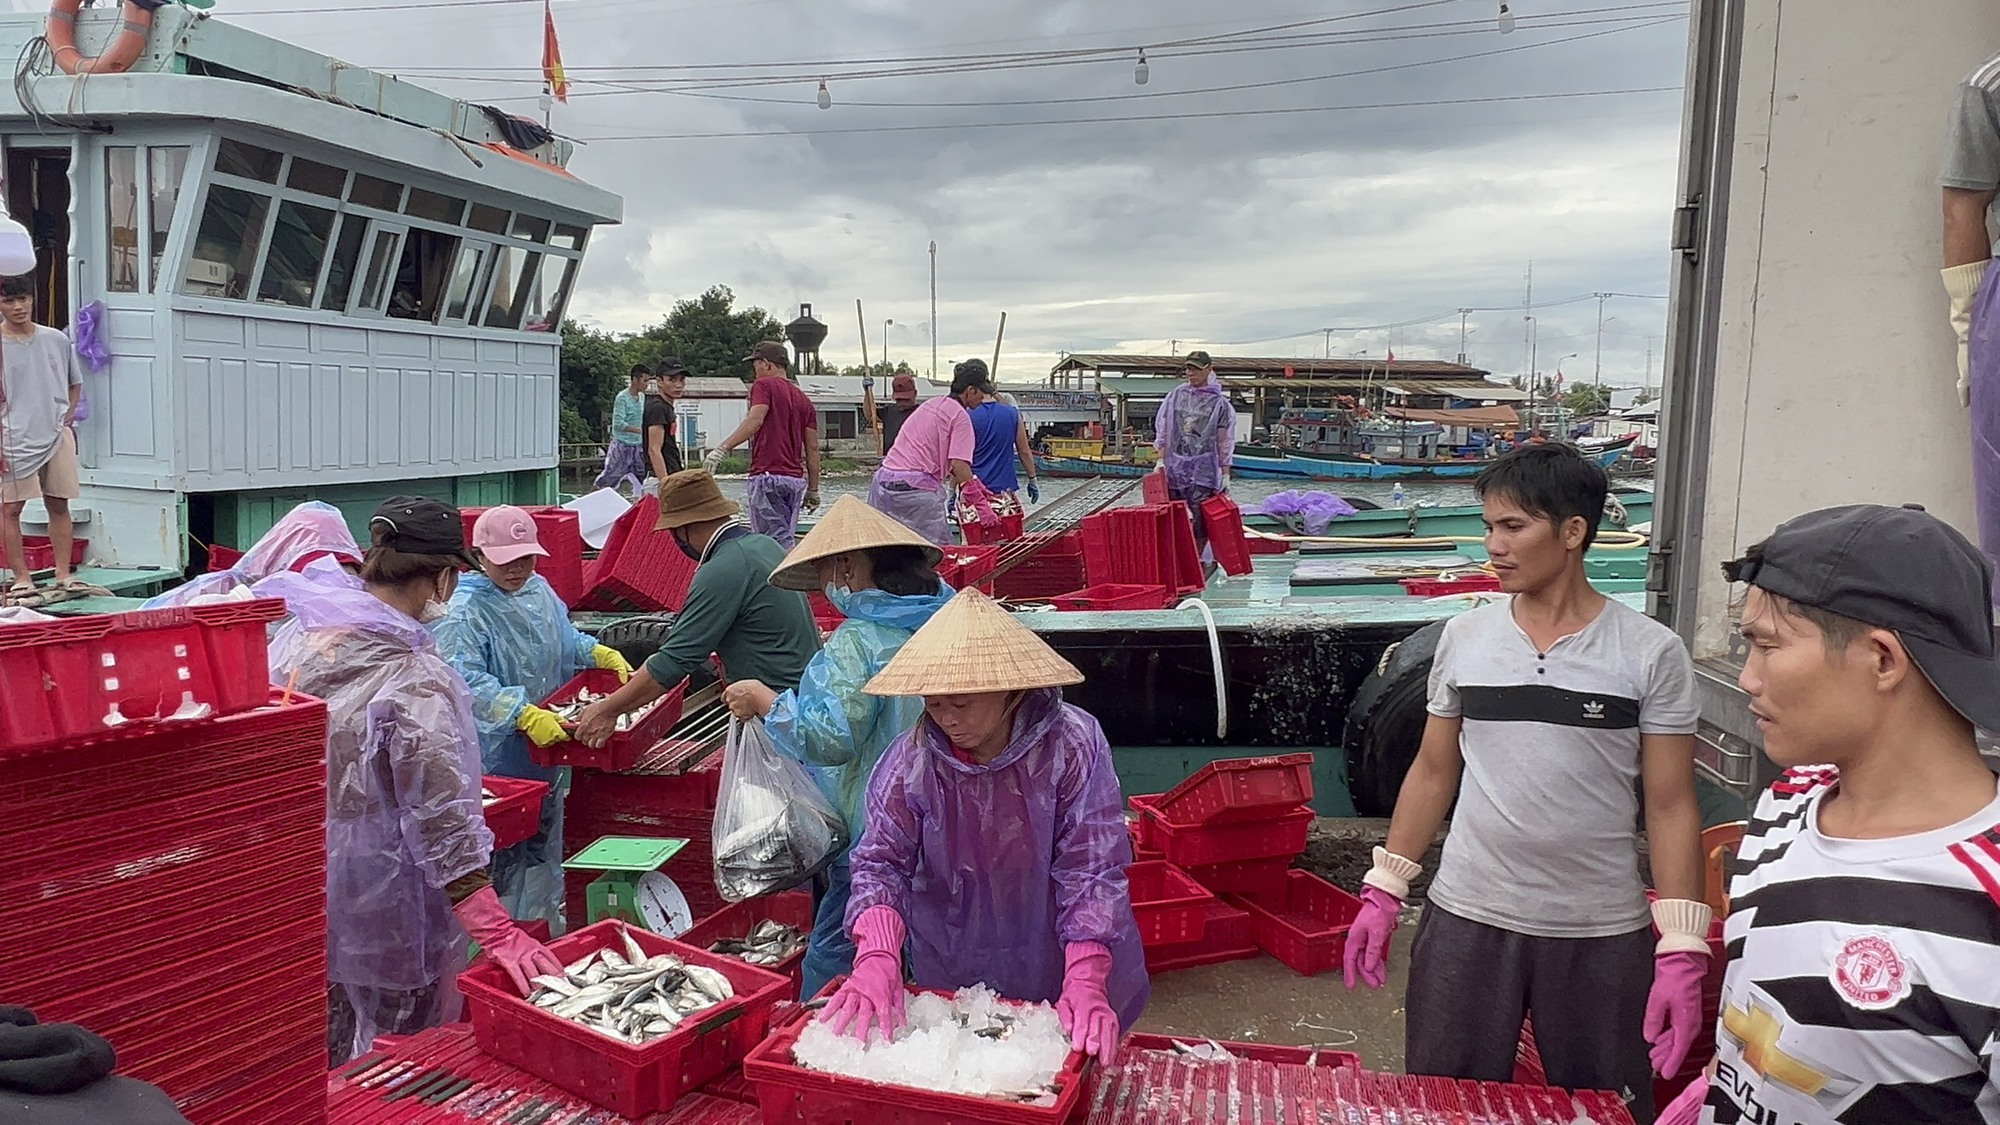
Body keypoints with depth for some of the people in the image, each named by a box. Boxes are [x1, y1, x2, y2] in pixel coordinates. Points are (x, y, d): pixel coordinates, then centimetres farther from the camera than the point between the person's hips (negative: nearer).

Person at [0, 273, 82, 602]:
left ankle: (63, 574, 12)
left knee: (59, 505, 6)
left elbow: (75, 382, 20)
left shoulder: (57, 340, 6)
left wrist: (69, 413, 7)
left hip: (57, 435, 3)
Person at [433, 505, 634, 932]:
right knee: (504, 858, 0)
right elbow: (466, 679, -30)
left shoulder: (539, 589, 6)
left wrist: (604, 655, 5)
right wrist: (525, 715, -40)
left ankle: (549, 930, 37)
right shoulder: (464, 611, -19)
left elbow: (566, 638, 22)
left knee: (546, 847, 21)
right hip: (498, 757, -8)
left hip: (550, 747, 8)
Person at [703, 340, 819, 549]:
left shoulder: (765, 385, 0)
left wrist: (722, 448, -23)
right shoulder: (804, 399, 19)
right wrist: (813, 489, 19)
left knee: (778, 543, -8)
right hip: (796, 479, 7)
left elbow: (755, 420, -18)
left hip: (768, 476, -7)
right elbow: (812, 448, 16)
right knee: (786, 539, 11)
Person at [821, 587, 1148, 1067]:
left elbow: (1092, 867, -20)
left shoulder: (1072, 745, -20)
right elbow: (880, 861, -13)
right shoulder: (911, 759, -14)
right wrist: (878, 956, -31)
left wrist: (1085, 981, -29)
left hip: (1054, 972, -1)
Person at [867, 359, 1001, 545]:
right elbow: (959, 465, -13)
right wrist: (980, 504, -10)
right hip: (916, 488, -9)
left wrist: (977, 486, 23)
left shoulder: (933, 404, 22)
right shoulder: (960, 416, -4)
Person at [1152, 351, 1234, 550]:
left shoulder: (1219, 402, 2)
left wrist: (1225, 474, 0)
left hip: (1203, 470, -3)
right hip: (1176, 466, 3)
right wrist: (1161, 460, 5)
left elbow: (1224, 441, 2)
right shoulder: (1175, 396, 9)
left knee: (1200, 519, -8)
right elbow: (1162, 431, 12)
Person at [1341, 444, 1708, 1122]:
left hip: (1602, 934, -2)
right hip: (1465, 919, 2)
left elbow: (1670, 806, -4)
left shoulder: (1650, 653, -6)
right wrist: (1383, 890, 5)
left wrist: (1682, 950, -9)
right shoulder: (1464, 638, 1)